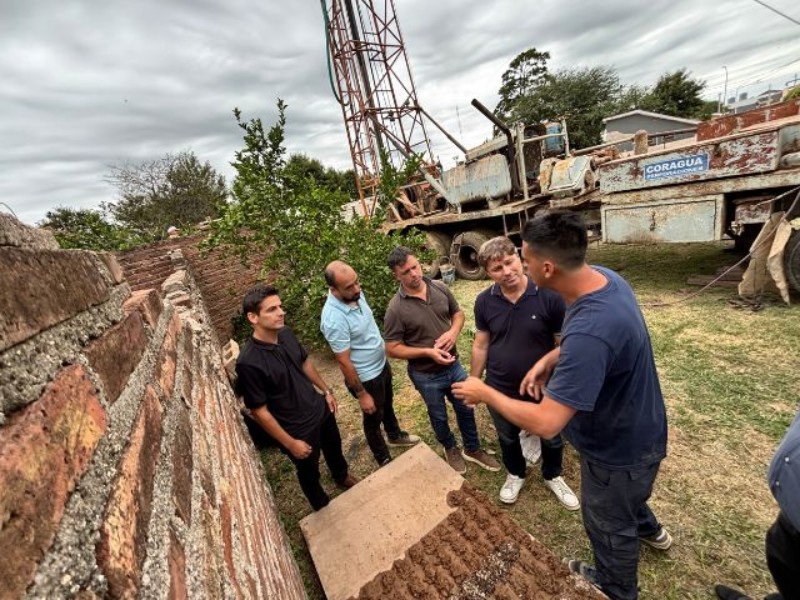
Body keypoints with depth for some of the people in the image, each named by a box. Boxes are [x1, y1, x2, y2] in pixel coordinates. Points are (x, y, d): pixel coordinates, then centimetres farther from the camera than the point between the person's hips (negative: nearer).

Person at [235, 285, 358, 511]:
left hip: (319, 408, 6)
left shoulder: (286, 333, -12)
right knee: (309, 471, 23)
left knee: (334, 447, 31)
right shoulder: (249, 363, -32)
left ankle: (342, 477, 63)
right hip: (298, 428, -6)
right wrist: (290, 443, -16)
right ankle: (324, 508, 54)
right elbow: (259, 412, -23)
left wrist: (326, 390, 12)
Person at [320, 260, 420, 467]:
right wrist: (362, 394, -18)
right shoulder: (334, 319, -35)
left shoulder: (356, 294, -10)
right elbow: (344, 362, -27)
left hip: (382, 363, 8)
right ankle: (384, 460, 45)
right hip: (366, 378, -7)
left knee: (388, 404, 31)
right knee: (373, 418, 18)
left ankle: (395, 435, 60)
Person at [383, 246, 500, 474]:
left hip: (453, 365, 4)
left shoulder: (440, 288, -9)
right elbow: (392, 348, -17)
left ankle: (472, 449, 48)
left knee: (466, 409, 21)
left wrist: (453, 331, -16)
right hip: (426, 376, -3)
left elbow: (458, 313, 6)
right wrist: (428, 352, -26)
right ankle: (451, 449, 51)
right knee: (439, 417, 21)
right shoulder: (396, 308, -22)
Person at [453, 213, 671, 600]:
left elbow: (545, 423, -40)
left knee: (609, 525, 23)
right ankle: (647, 529, 69)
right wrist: (547, 361, -6)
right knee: (625, 494, 38)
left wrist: (484, 393, -27)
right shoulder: (603, 277, -14)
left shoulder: (590, 333, -45)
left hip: (620, 447, -8)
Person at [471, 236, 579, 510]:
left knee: (552, 439, 24)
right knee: (507, 438, 26)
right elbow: (481, 345, -3)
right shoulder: (484, 302, -14)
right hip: (500, 390, 2)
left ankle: (553, 477, 56)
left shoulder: (549, 296, -22)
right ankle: (515, 475, 57)